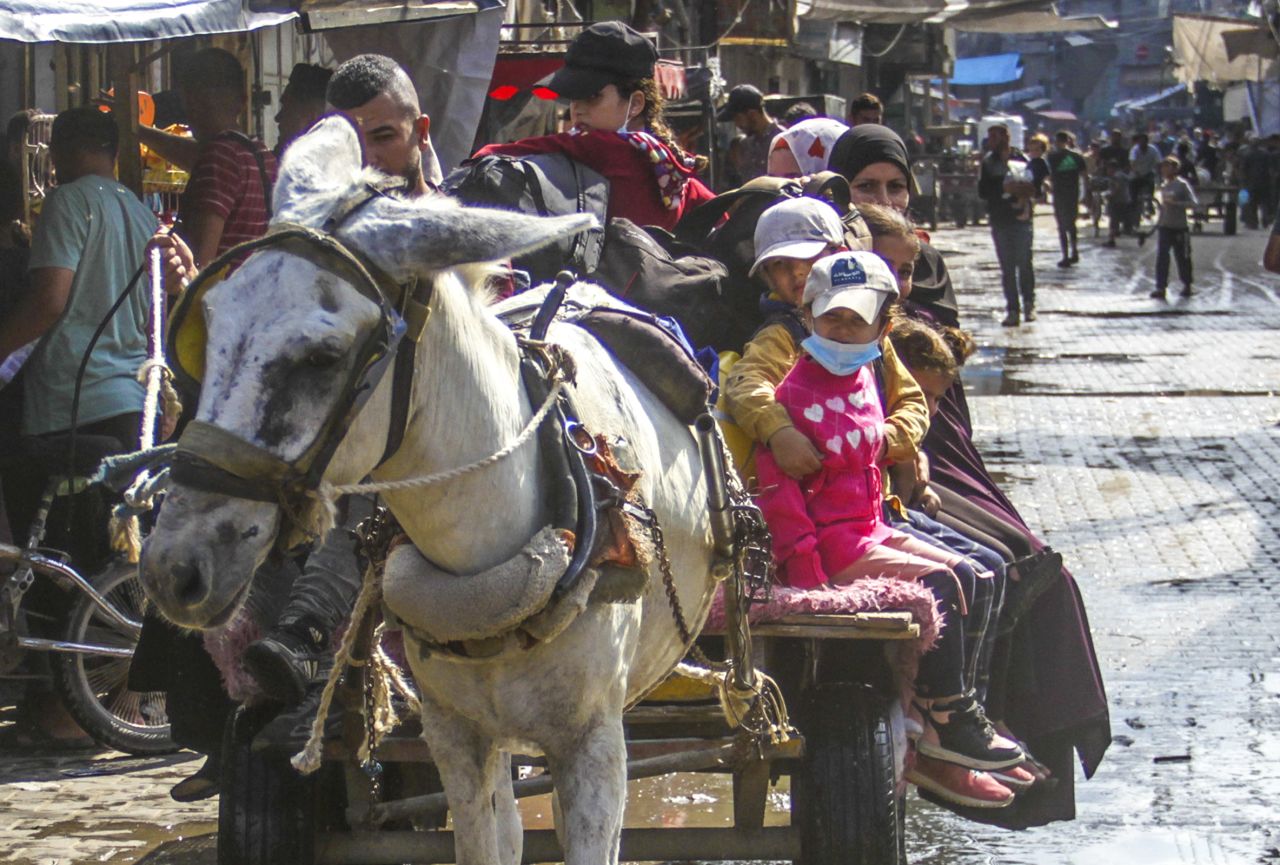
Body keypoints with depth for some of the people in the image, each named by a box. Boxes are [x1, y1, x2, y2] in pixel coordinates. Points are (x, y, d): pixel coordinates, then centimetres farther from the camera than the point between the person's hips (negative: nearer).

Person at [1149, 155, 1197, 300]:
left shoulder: (1182, 184, -9)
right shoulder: (1162, 185, 9)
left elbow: (1193, 203, -15)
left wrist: (1175, 203, -24)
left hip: (1180, 227, -4)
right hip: (1163, 226, 4)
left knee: (1182, 257, 7)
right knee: (1161, 257, -7)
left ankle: (1187, 286, 25)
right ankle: (1161, 287, -8)